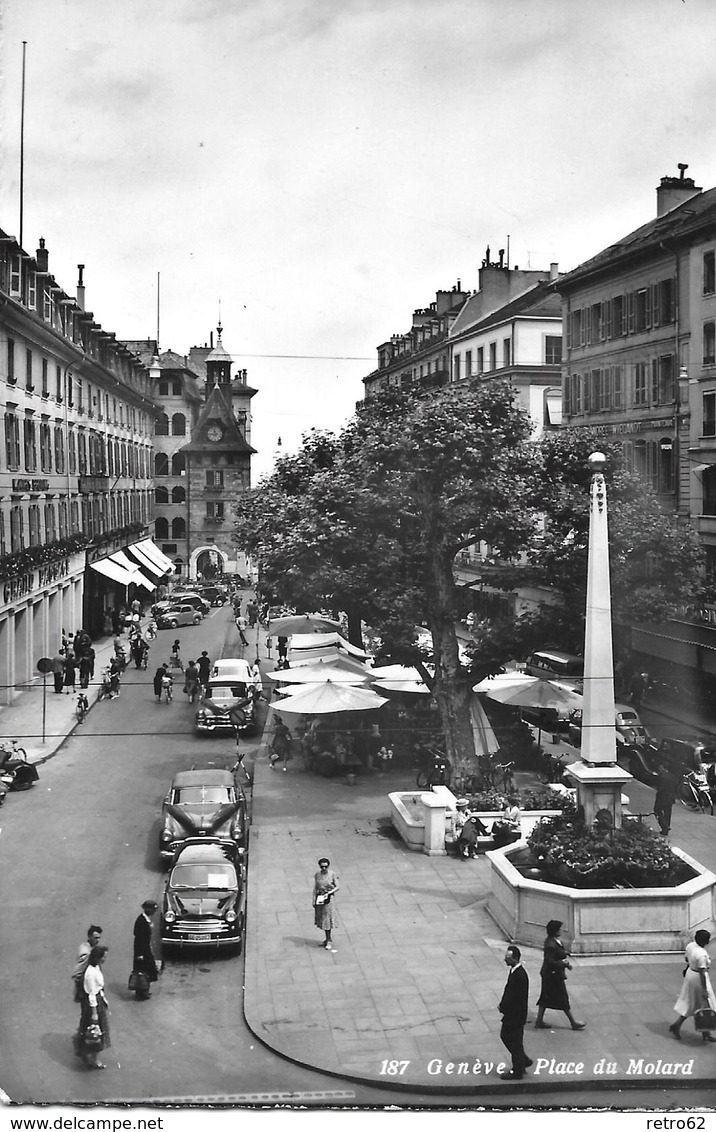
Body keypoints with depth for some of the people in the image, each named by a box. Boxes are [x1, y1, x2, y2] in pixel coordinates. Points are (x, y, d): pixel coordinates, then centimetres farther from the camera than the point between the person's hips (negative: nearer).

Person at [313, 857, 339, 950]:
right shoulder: (317, 875, -2)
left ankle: (330, 941, 8)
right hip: (319, 898, 4)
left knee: (328, 919, -1)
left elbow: (337, 887, -6)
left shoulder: (332, 874, -12)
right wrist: (314, 900, 1)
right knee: (322, 919, 12)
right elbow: (315, 888, 4)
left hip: (329, 898, -4)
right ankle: (327, 938, 26)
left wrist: (329, 893, -19)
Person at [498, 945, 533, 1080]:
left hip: (516, 1015, -10)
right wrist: (502, 1005, 0)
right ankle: (523, 1060, 35)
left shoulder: (520, 975, -27)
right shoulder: (514, 971, 3)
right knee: (505, 1036, 20)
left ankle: (517, 1072, 20)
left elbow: (514, 997, -25)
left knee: (515, 1042, 5)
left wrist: (502, 1007, -12)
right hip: (511, 1013, 10)